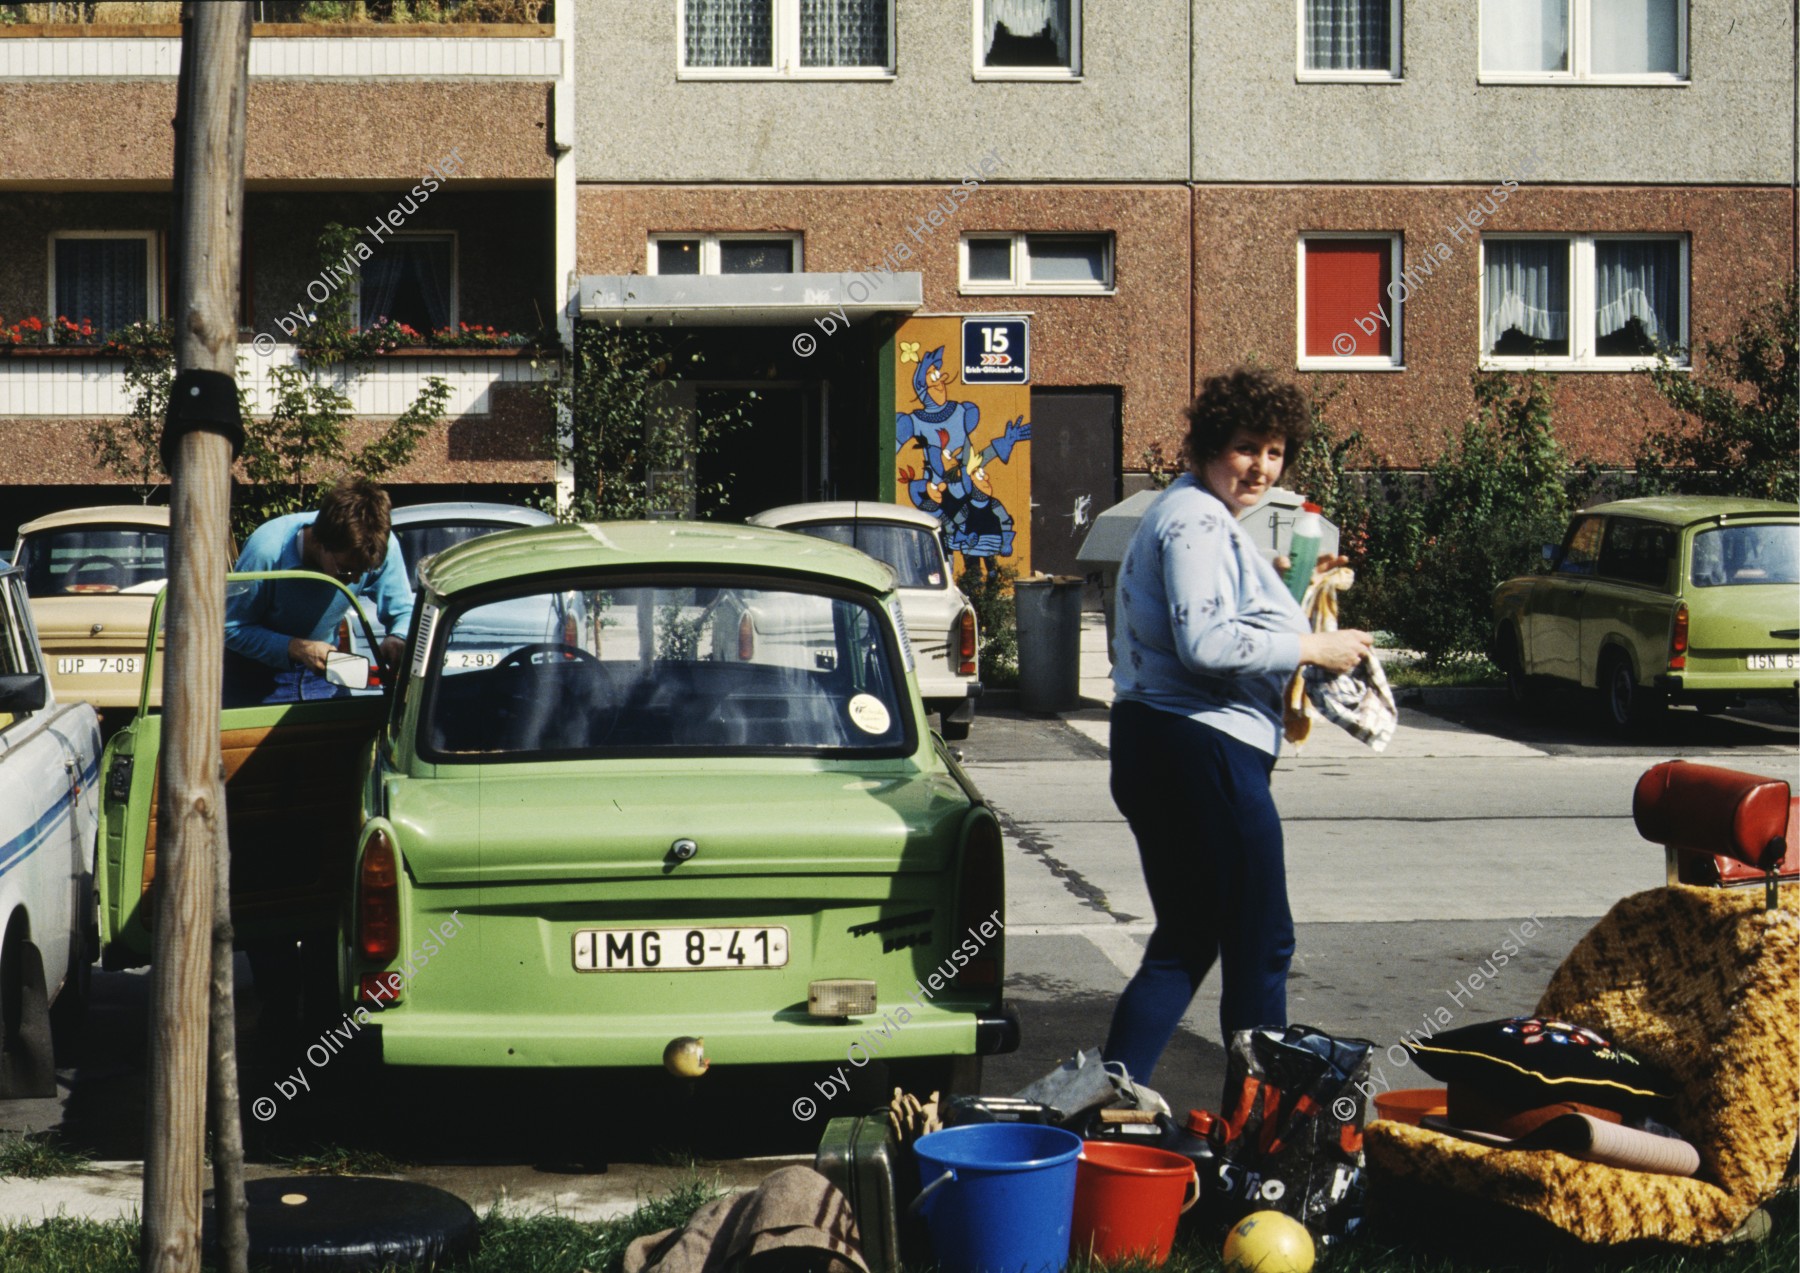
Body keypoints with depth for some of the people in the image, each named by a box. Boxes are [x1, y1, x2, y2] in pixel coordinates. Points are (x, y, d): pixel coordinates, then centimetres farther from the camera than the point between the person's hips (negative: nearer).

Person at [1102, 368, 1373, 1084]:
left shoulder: (1199, 517, 21)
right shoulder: (1198, 520, -13)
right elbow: (1205, 643, -24)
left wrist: (1287, 588, 20)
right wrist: (1312, 648, -16)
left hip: (1155, 746, 11)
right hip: (1203, 751, -11)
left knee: (1186, 943, 14)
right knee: (1260, 942, 0)